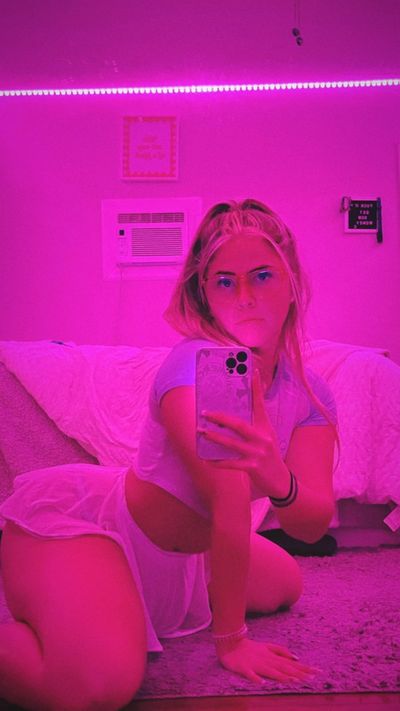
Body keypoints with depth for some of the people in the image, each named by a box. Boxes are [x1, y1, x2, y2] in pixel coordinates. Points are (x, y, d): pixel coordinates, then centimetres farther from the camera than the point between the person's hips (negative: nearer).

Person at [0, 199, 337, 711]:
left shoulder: (310, 397, -6)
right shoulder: (194, 363, -27)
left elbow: (313, 524, -16)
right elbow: (230, 506, -27)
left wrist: (279, 481, -38)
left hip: (178, 550, 8)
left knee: (284, 585, 24)